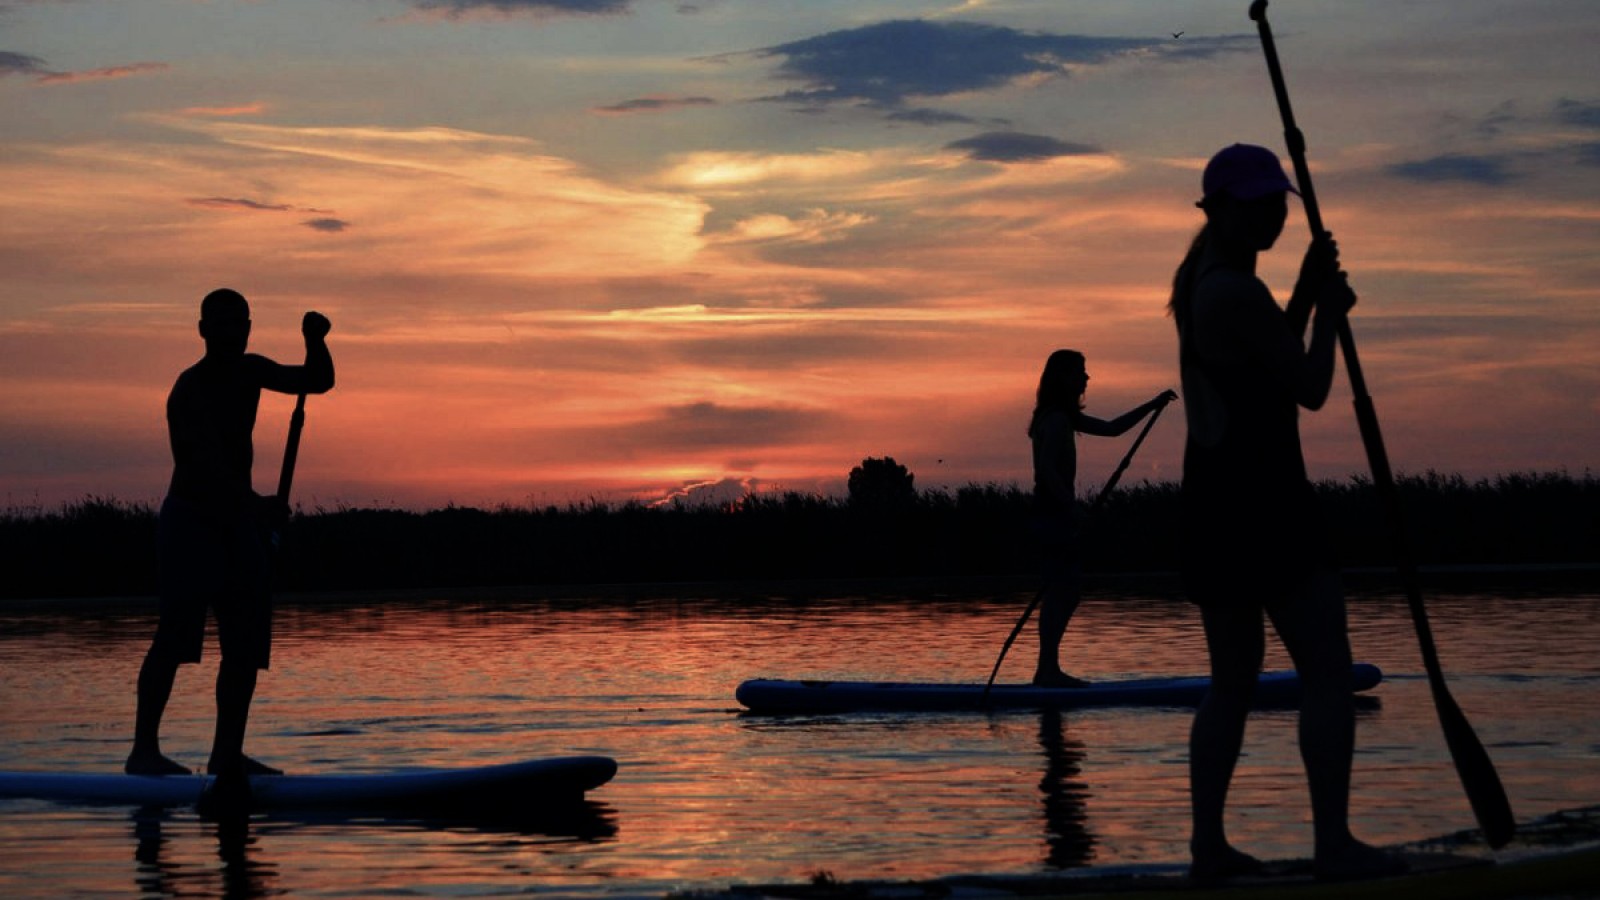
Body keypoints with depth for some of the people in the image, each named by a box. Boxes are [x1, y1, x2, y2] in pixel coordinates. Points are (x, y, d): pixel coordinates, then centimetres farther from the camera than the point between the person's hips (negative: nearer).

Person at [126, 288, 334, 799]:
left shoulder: (249, 373, 9)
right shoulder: (191, 389, -16)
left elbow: (318, 382, 17)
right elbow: (210, 467, -26)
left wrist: (316, 342, -2)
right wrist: (257, 507, -36)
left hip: (239, 522, 8)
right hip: (190, 522, -8)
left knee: (248, 642, 2)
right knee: (176, 636, -17)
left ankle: (227, 753, 5)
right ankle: (144, 749, -17)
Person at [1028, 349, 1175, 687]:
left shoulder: (1064, 418, 18)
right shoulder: (1057, 419, -13)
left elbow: (1111, 428, 26)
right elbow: (1047, 468, -23)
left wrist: (1152, 406, 23)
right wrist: (1071, 507, -24)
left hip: (1054, 515, 10)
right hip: (1055, 515, -10)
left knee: (1061, 594, 10)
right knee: (1061, 593, -10)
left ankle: (1048, 669, 11)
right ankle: (1048, 669, -11)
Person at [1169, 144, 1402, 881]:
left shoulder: (1199, 282, 16)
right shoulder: (1237, 293, -15)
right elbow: (1310, 389, -12)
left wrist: (1307, 291, 15)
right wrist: (1330, 313, 3)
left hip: (1214, 498, 10)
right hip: (1262, 499, -10)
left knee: (1232, 680, 13)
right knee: (1326, 671, -6)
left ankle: (1208, 844, 11)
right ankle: (1334, 844, -7)